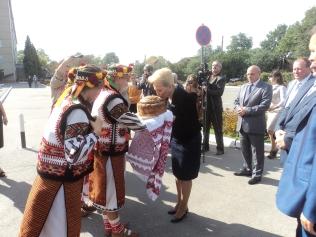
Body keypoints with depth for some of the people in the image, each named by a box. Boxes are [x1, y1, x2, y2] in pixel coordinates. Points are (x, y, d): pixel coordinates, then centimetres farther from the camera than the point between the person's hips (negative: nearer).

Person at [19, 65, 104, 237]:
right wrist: (95, 131, -24)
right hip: (61, 177, -9)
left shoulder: (67, 99, -1)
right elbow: (74, 154, -33)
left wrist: (91, 126, 5)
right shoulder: (78, 113, -28)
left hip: (54, 170, 9)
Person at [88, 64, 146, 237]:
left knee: (106, 189, 20)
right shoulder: (113, 99, -23)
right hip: (110, 152, -10)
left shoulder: (104, 94, 9)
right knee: (111, 190, 6)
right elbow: (131, 121, -21)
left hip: (103, 150, 10)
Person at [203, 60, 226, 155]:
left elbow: (219, 92, -18)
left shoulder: (221, 79, -5)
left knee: (218, 129, 1)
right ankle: (205, 146, 25)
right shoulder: (207, 76, 13)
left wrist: (207, 90, -23)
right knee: (205, 127, 12)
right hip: (206, 106, 5)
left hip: (215, 107, -5)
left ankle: (220, 149, 10)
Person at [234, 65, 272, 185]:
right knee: (245, 149, 18)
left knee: (257, 151, 5)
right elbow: (237, 101, 17)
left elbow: (264, 106, -18)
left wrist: (246, 110, -20)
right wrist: (238, 108, -7)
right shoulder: (243, 87, 15)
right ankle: (247, 169, 35)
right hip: (242, 124, 7)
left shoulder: (266, 87, -8)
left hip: (255, 125, -7)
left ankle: (257, 174, 18)